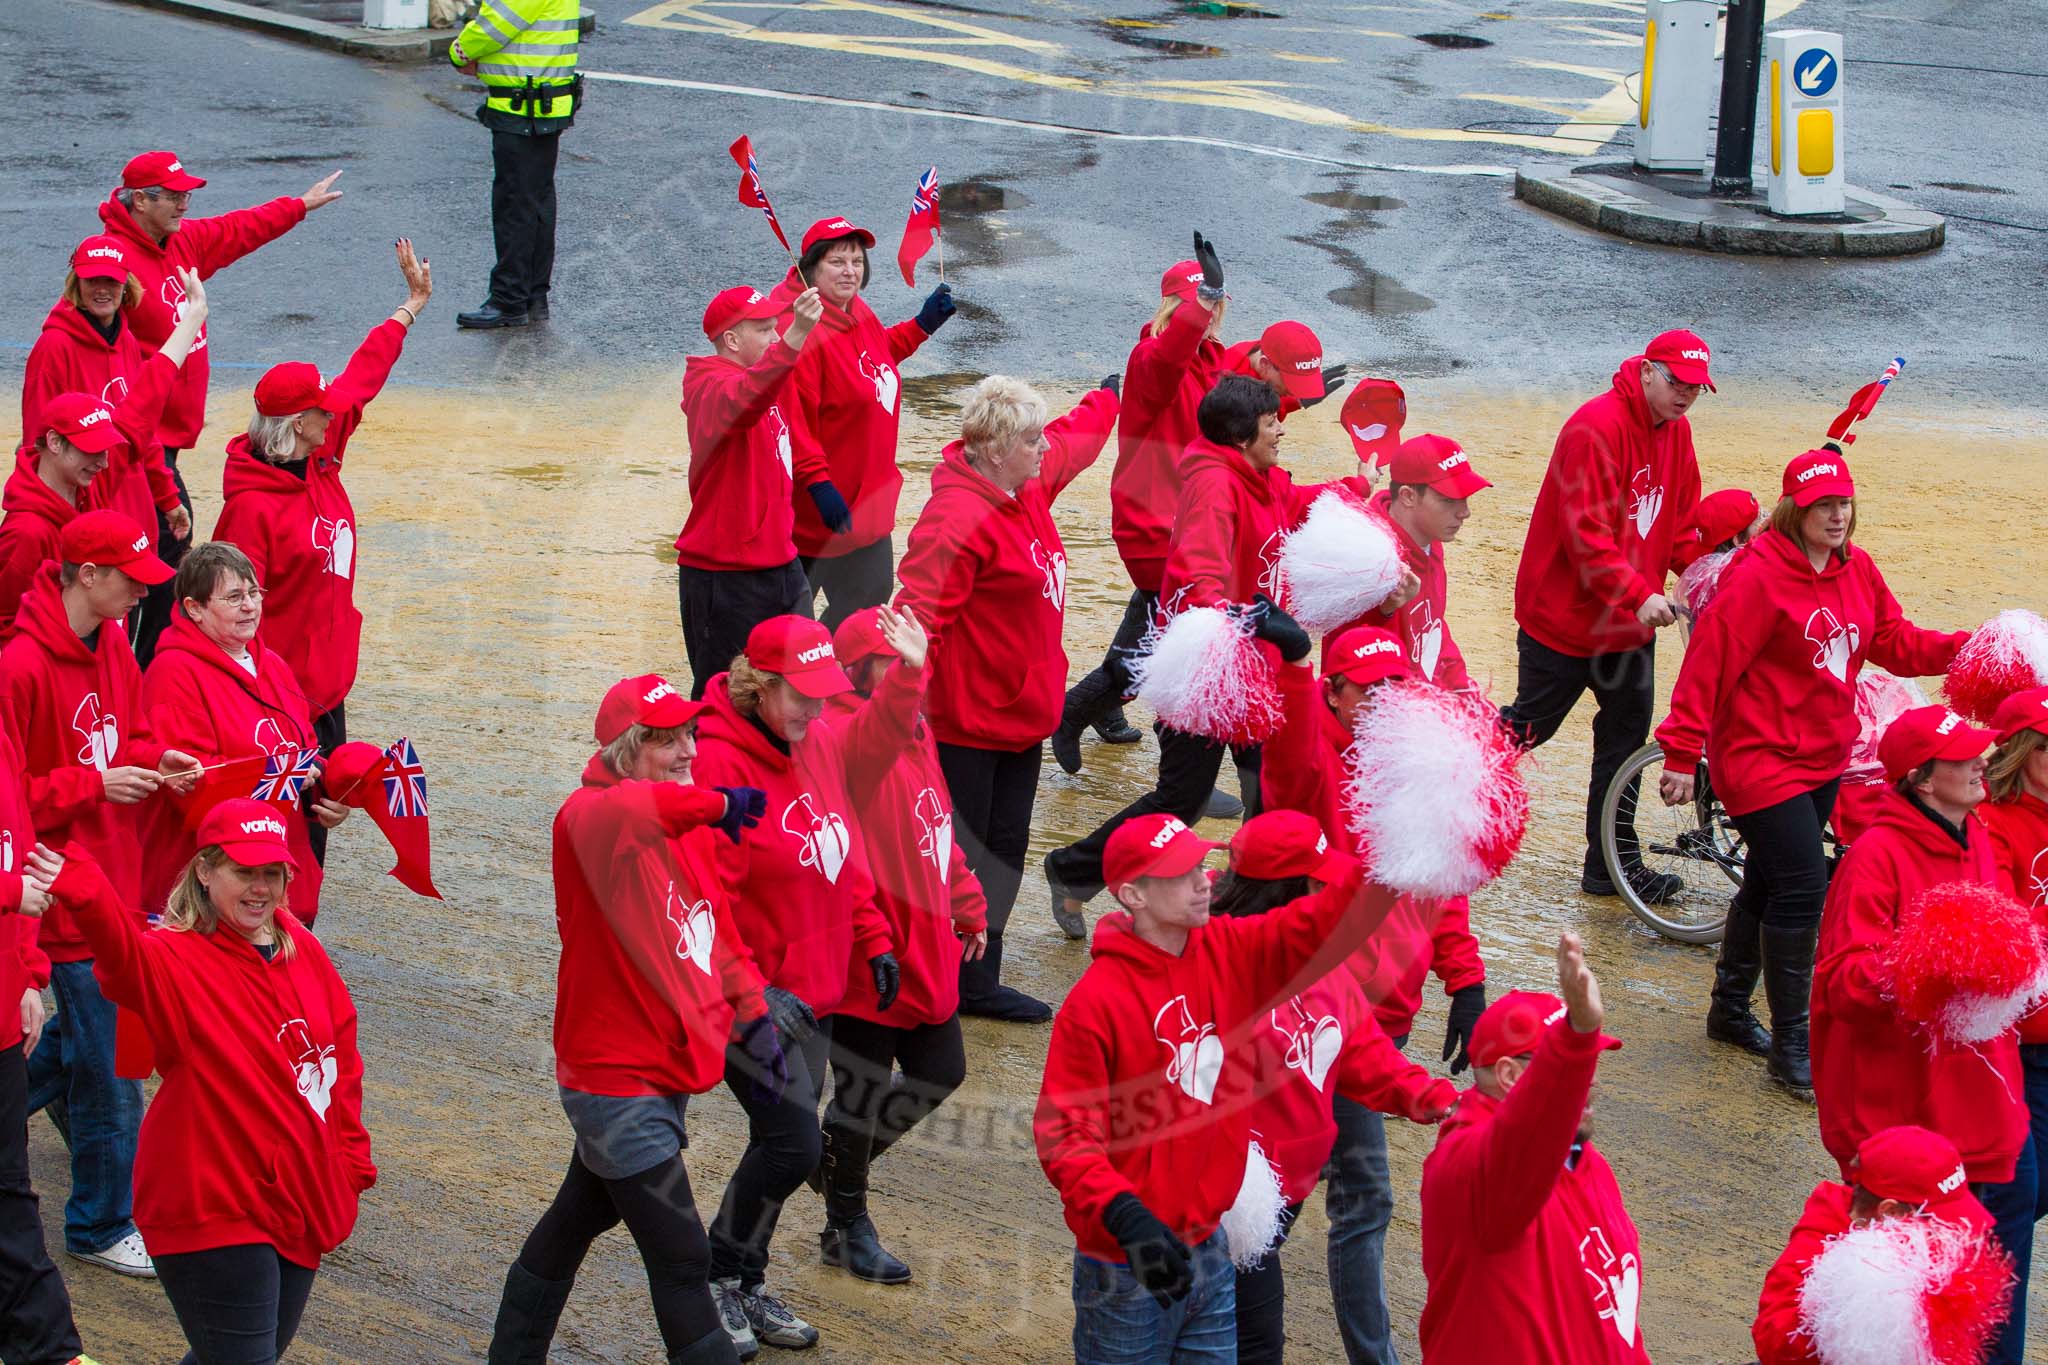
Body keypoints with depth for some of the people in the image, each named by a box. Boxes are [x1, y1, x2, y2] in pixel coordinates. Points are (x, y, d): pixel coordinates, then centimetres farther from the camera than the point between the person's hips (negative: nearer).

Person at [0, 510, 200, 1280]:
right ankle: (101, 1225, 18)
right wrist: (95, 785, -21)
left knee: (85, 1035, 19)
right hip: (65, 891, -8)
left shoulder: (112, 645, 4)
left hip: (113, 879, 8)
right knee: (108, 1068, 2)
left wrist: (156, 762, -3)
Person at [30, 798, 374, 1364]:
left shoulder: (301, 948, 5)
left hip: (301, 1200, 7)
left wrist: (352, 1158, 14)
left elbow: (341, 1056, 13)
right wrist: (87, 897, -61)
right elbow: (125, 953, -40)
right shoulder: (177, 961, -16)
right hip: (215, 1207, -7)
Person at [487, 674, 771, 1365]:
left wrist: (751, 1015, 8)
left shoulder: (689, 826, 8)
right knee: (680, 1257, -7)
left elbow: (719, 931, 16)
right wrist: (714, 804, -43)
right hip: (616, 1077, -9)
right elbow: (618, 813, -46)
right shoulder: (587, 817, -19)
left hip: (667, 1068, 9)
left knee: (582, 1216, 24)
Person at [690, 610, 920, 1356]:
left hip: (815, 988, 8)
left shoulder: (816, 741, 5)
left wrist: (872, 940, 13)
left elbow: (845, 855, 17)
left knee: (783, 1143, 13)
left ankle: (746, 1283, 29)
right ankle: (717, 1276, 10)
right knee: (793, 1143, -11)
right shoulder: (720, 762, -21)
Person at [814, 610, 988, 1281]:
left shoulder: (917, 731, 10)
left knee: (942, 1072, 17)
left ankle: (840, 1155, 38)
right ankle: (847, 1226, 25)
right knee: (864, 1088, 6)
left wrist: (967, 907, 22)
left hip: (926, 949, 9)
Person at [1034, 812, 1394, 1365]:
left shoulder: (1232, 956, 0)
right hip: (1128, 1271, -6)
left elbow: (1331, 919, -6)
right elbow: (1063, 1133, -18)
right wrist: (1125, 1218, -32)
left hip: (1208, 1252, 6)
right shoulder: (1095, 1001, -17)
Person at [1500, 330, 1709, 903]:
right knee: (1528, 727, 4)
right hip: (1564, 614, -8)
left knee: (1627, 737, 10)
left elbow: (1681, 522, 14)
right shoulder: (1597, 426, -21)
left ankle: (1613, 864, 17)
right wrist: (1638, 594, -29)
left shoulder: (1675, 432, 5)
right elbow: (1586, 531, -25)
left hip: (1632, 622, 8)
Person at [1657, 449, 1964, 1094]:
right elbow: (1709, 661, -18)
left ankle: (1731, 1010, 35)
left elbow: (1896, 643, 10)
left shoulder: (1857, 569, 5)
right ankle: (1791, 1047, -3)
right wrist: (1682, 754, -19)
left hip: (1823, 760, 8)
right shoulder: (1759, 576, -19)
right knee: (1802, 890, -12)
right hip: (1761, 758, -8)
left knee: (1769, 885, 18)